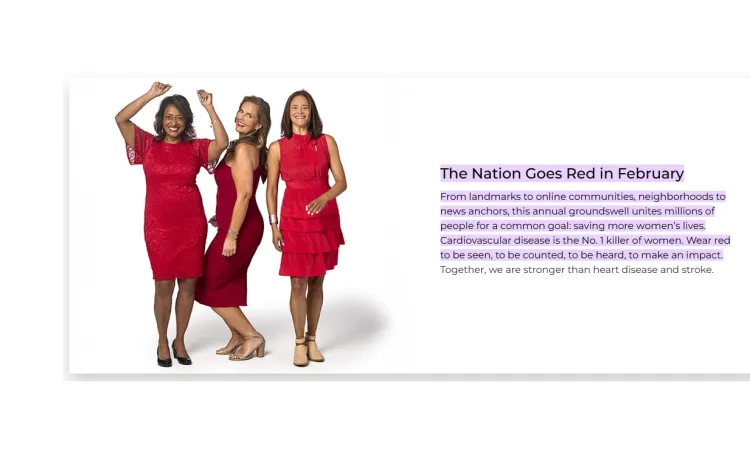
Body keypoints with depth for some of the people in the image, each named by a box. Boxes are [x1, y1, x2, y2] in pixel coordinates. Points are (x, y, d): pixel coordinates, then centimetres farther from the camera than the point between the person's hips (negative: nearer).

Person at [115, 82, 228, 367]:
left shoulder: (195, 148, 4)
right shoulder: (148, 144, 3)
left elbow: (222, 143, -13)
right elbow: (120, 119, -8)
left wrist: (210, 108, -12)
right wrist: (150, 95, -11)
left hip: (192, 223, 1)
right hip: (158, 225, -1)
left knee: (188, 283, 5)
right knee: (163, 284, 1)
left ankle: (180, 341, 20)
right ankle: (162, 342, 18)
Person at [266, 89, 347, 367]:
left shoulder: (327, 142, 3)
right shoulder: (277, 148, 1)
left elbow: (342, 182, -2)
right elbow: (271, 189, 5)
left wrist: (324, 198, -21)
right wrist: (273, 225, -2)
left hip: (325, 219, 1)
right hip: (294, 219, -1)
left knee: (317, 282, 9)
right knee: (298, 284, -2)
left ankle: (312, 339, 22)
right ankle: (299, 342, 13)